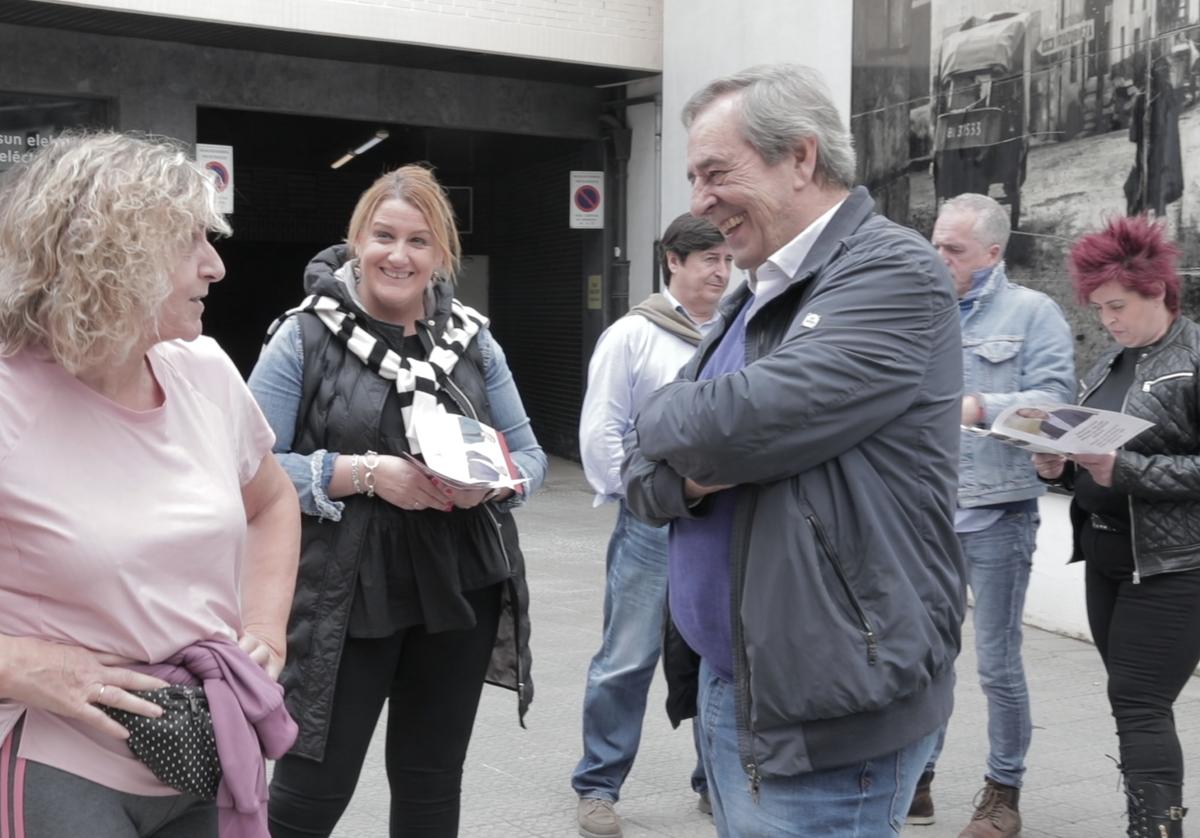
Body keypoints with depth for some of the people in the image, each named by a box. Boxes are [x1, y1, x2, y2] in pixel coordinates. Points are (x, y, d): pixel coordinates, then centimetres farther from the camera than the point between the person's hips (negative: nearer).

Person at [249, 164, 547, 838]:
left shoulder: (473, 339, 7)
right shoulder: (305, 338, -5)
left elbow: (531, 456, 9)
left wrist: (492, 482, -13)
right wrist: (365, 473, -21)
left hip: (461, 594, 4)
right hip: (344, 600, -4)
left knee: (432, 784, 15)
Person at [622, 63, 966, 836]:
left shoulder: (896, 276, -14)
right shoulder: (750, 303, 13)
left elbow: (743, 423, -26)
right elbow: (644, 476, 11)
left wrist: (667, 420, -5)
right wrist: (695, 473, -11)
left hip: (828, 716, -8)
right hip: (728, 686, 8)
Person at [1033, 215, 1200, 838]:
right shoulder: (1110, 365, 15)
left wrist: (1125, 469, -23)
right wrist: (1060, 466, 0)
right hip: (1106, 557, 8)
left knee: (1139, 706, -11)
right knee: (1137, 705, 11)